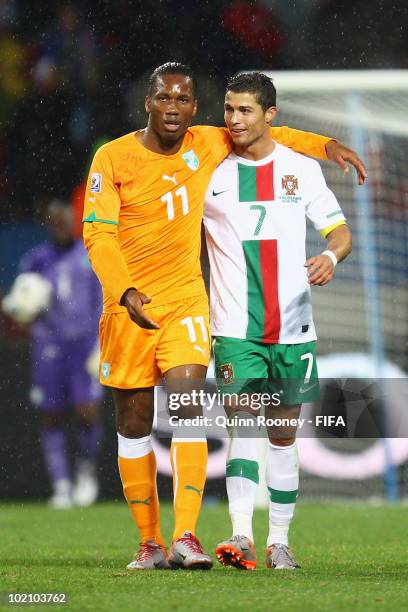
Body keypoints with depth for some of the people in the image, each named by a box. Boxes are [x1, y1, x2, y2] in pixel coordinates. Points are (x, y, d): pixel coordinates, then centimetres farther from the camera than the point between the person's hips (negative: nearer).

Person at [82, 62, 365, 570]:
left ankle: (185, 537, -25)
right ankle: (149, 542, 16)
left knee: (186, 406, -18)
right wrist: (126, 291, -27)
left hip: (186, 302, 1)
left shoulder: (207, 145, 3)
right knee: (134, 424, 5)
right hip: (128, 306, -1)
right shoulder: (112, 158, -6)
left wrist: (325, 146, 16)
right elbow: (98, 233, -12)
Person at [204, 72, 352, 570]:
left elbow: (339, 230, 9)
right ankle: (241, 535, -28)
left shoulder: (302, 169, 5)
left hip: (292, 325, 2)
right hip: (235, 324, -2)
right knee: (243, 420, -18)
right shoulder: (209, 172, 2)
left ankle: (279, 542, 17)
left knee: (284, 432, 8)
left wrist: (331, 255, -14)